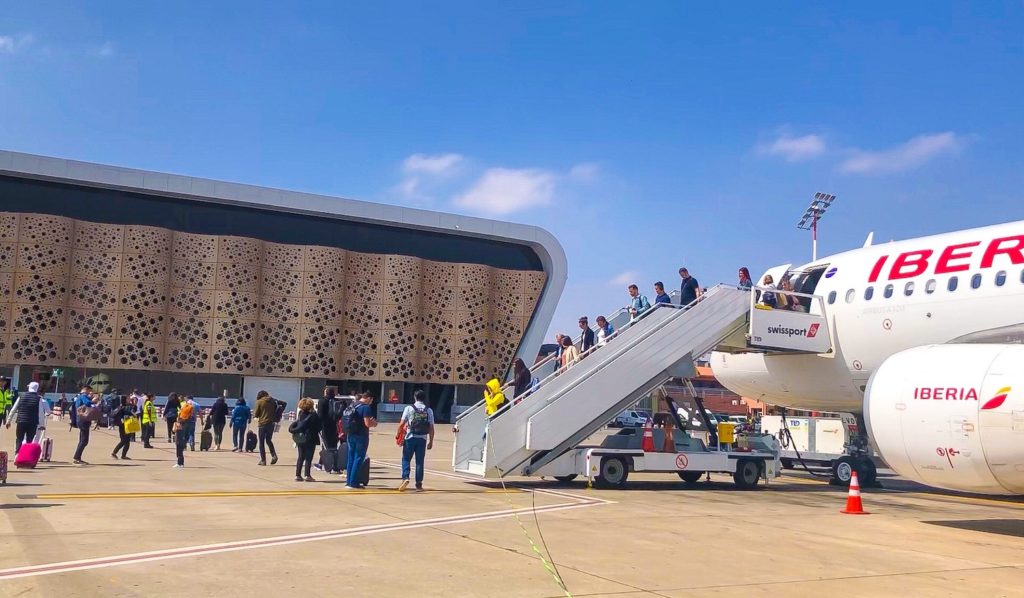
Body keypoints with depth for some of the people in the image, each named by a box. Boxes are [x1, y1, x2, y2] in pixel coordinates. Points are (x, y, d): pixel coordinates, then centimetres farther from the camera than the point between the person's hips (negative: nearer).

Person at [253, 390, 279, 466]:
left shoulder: (259, 402, -6)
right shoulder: (273, 401, 6)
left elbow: (256, 414, -4)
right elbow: (275, 412, 9)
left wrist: (254, 414, 17)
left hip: (262, 423, -4)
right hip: (271, 423, 4)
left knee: (261, 442, 6)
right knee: (269, 440, 19)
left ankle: (263, 460, 4)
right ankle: (274, 455, 0)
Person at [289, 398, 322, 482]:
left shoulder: (300, 415, 3)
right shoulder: (313, 416, -13)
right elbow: (319, 427, -7)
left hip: (300, 439, 5)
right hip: (310, 439, -5)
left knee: (301, 457, 13)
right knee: (308, 457, 1)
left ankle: (298, 475, 13)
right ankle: (307, 475, -2)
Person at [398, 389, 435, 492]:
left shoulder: (409, 408, -1)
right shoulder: (429, 410, 4)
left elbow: (402, 424, -4)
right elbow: (431, 427, 2)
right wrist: (431, 441, 8)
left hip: (410, 437, -2)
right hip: (422, 439, 2)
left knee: (406, 459, 8)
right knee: (420, 462, 7)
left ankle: (405, 478, -12)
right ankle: (419, 485, 9)